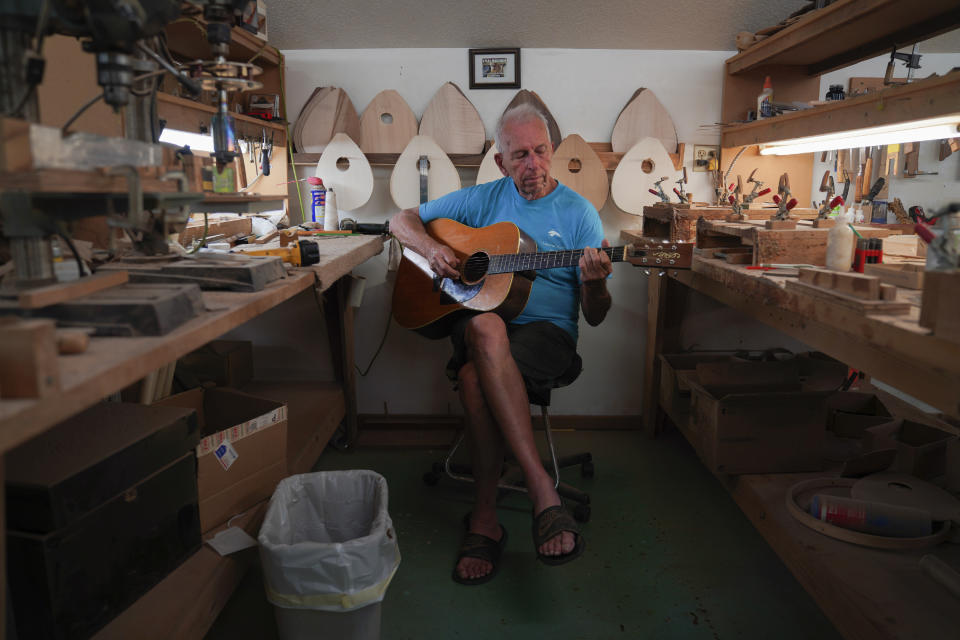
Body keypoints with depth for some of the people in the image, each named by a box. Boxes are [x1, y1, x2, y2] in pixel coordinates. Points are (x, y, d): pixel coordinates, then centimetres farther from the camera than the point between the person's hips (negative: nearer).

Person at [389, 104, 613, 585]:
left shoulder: (579, 213, 5)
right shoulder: (482, 200, 11)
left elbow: (595, 317, 2)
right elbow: (402, 220, 16)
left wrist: (595, 284, -22)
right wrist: (432, 249, -5)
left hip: (547, 332, -2)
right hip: (474, 322, 2)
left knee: (477, 373, -36)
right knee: (485, 329, -38)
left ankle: (484, 517, -25)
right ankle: (543, 491, -37)